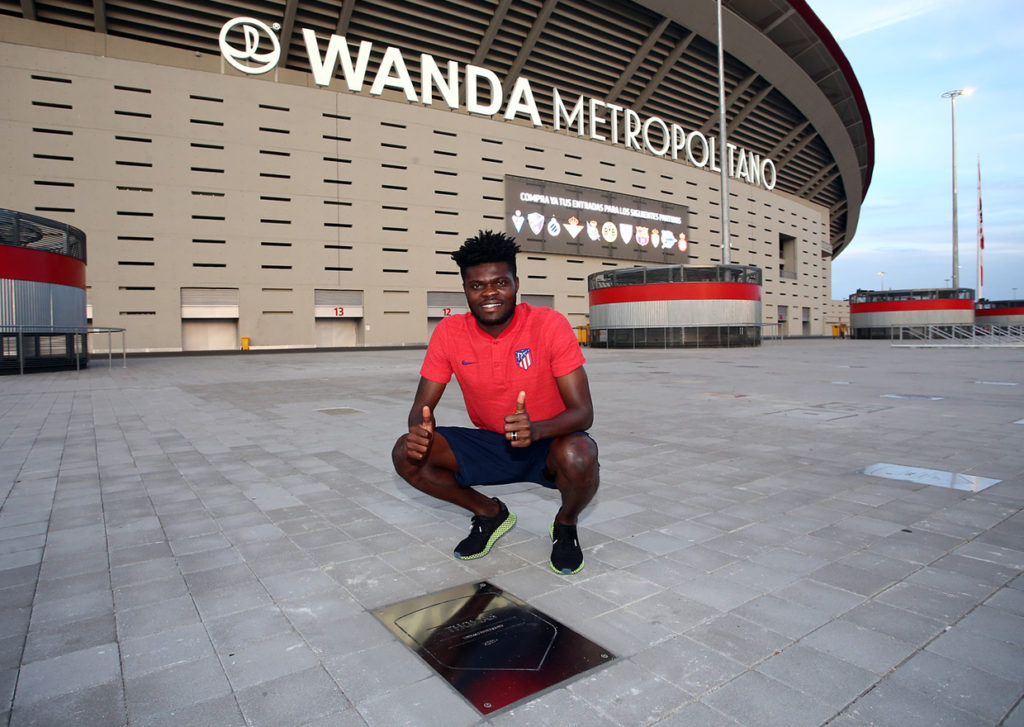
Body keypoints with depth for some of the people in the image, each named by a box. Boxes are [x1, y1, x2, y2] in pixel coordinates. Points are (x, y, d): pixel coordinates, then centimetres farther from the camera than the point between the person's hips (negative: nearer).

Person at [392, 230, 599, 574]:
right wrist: (419, 430, -30)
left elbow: (583, 412, -20)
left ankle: (566, 524, 2)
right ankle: (490, 513, 9)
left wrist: (536, 429, -42)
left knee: (579, 458, -37)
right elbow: (422, 406, -5)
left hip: (548, 443, -3)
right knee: (407, 453, -16)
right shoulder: (449, 333, -10)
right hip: (489, 444, 3)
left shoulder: (549, 324, -19)